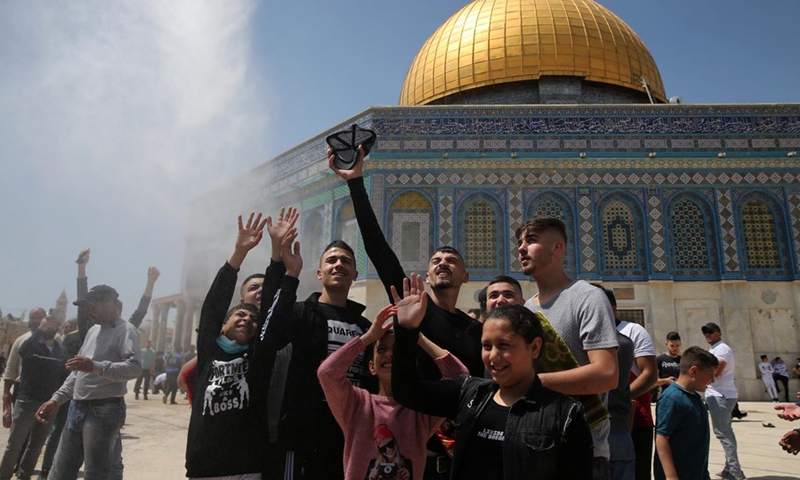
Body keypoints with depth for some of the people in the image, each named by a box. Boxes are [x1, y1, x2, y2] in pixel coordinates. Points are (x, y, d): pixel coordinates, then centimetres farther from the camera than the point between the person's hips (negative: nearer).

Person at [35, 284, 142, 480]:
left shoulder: (125, 330, -10)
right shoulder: (93, 331, 18)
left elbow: (135, 367, -24)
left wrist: (96, 367, -32)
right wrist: (56, 399, 16)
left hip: (104, 411, -9)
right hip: (77, 409, 9)